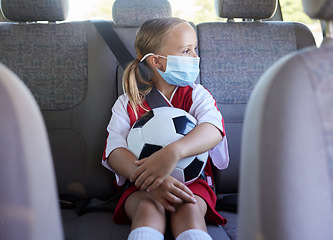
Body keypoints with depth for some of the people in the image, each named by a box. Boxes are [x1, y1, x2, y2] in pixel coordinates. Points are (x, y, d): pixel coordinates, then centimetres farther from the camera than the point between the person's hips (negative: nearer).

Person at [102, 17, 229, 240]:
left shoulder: (197, 95, 5)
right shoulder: (127, 103, 5)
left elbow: (213, 129, -19)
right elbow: (115, 150, -11)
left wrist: (173, 152, -41)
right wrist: (150, 181, -33)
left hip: (192, 182, 0)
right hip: (141, 187, 0)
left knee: (189, 209, -32)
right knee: (148, 208, -32)